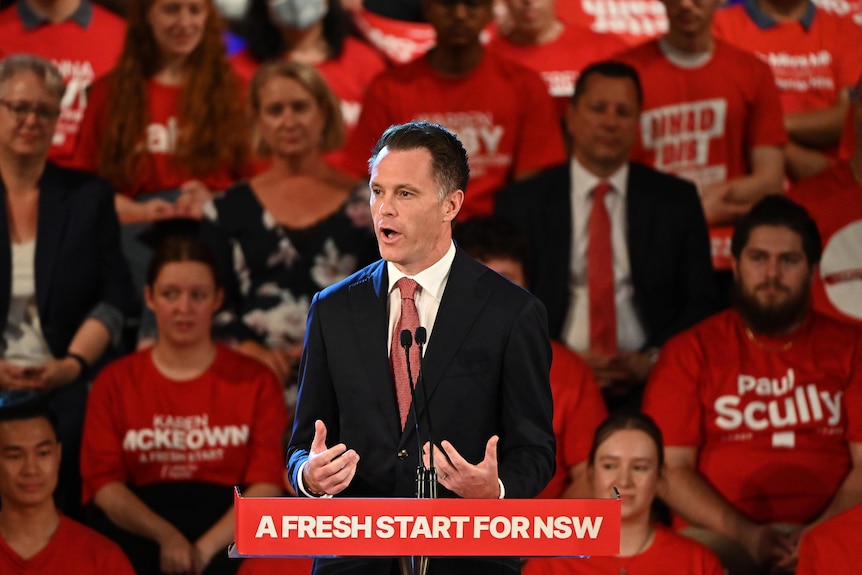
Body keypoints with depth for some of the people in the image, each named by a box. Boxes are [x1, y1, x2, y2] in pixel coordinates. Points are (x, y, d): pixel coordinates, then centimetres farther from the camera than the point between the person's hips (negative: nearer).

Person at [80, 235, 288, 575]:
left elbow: (266, 484, 1)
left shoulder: (256, 382, 13)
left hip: (226, 531, 0)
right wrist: (166, 536, -15)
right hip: (137, 531, 1)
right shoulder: (114, 382, 15)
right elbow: (104, 482, 3)